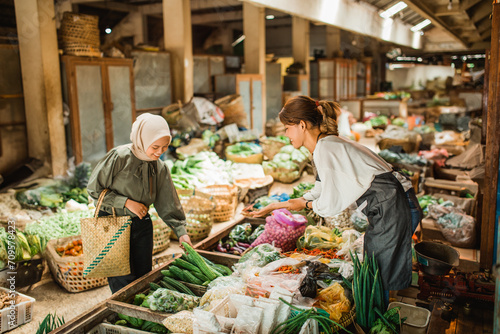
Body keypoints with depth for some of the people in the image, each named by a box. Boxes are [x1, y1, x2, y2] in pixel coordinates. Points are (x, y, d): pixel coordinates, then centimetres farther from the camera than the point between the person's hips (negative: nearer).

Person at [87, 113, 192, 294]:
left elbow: (168, 203, 3)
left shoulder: (160, 167, -1)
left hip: (141, 224, 5)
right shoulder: (119, 157, -18)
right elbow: (94, 188, -11)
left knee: (144, 276, 12)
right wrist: (126, 203, -17)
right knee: (123, 282, -3)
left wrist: (181, 231, -8)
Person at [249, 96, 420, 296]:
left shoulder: (325, 148, -18)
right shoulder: (329, 144, 12)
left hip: (390, 210, -10)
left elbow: (329, 206, -16)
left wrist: (305, 204, 6)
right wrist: (273, 206, 21)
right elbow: (319, 193, 19)